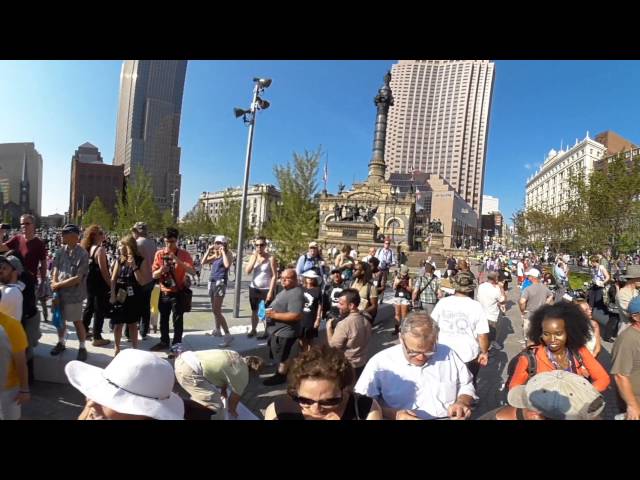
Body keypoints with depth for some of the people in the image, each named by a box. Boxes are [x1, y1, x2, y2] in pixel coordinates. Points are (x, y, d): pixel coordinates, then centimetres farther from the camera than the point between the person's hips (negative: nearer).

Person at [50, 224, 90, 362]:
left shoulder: (82, 254, -17)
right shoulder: (61, 251, 0)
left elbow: (77, 278, -17)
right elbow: (56, 270, 6)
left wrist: (59, 284, -13)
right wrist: (54, 285, -9)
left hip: (74, 294, -5)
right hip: (59, 292, 5)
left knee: (77, 321, 7)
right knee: (60, 319, 19)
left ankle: (82, 347, 23)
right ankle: (61, 343, 39)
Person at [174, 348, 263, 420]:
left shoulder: (235, 356, 21)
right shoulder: (243, 374, -1)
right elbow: (235, 397, 14)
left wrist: (223, 392, 53)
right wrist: (232, 410, 35)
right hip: (189, 372, -10)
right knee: (216, 406, -3)